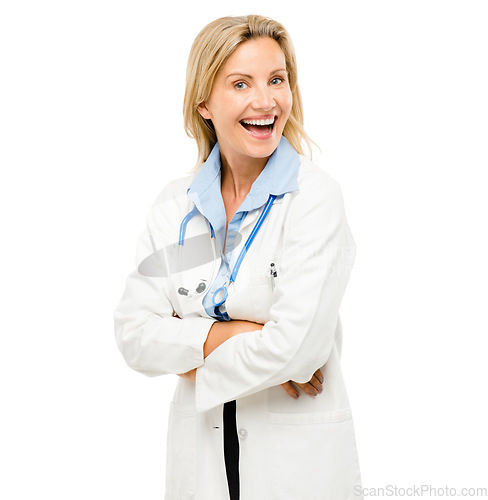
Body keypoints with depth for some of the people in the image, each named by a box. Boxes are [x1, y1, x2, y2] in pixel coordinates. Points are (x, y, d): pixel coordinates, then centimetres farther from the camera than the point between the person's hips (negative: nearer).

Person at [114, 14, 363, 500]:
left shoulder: (315, 196, -15)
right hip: (199, 447, 4)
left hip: (299, 455, -3)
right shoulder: (174, 204, -1)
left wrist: (198, 361, -10)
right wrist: (226, 333, -19)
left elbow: (296, 345, -23)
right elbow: (133, 333, -7)